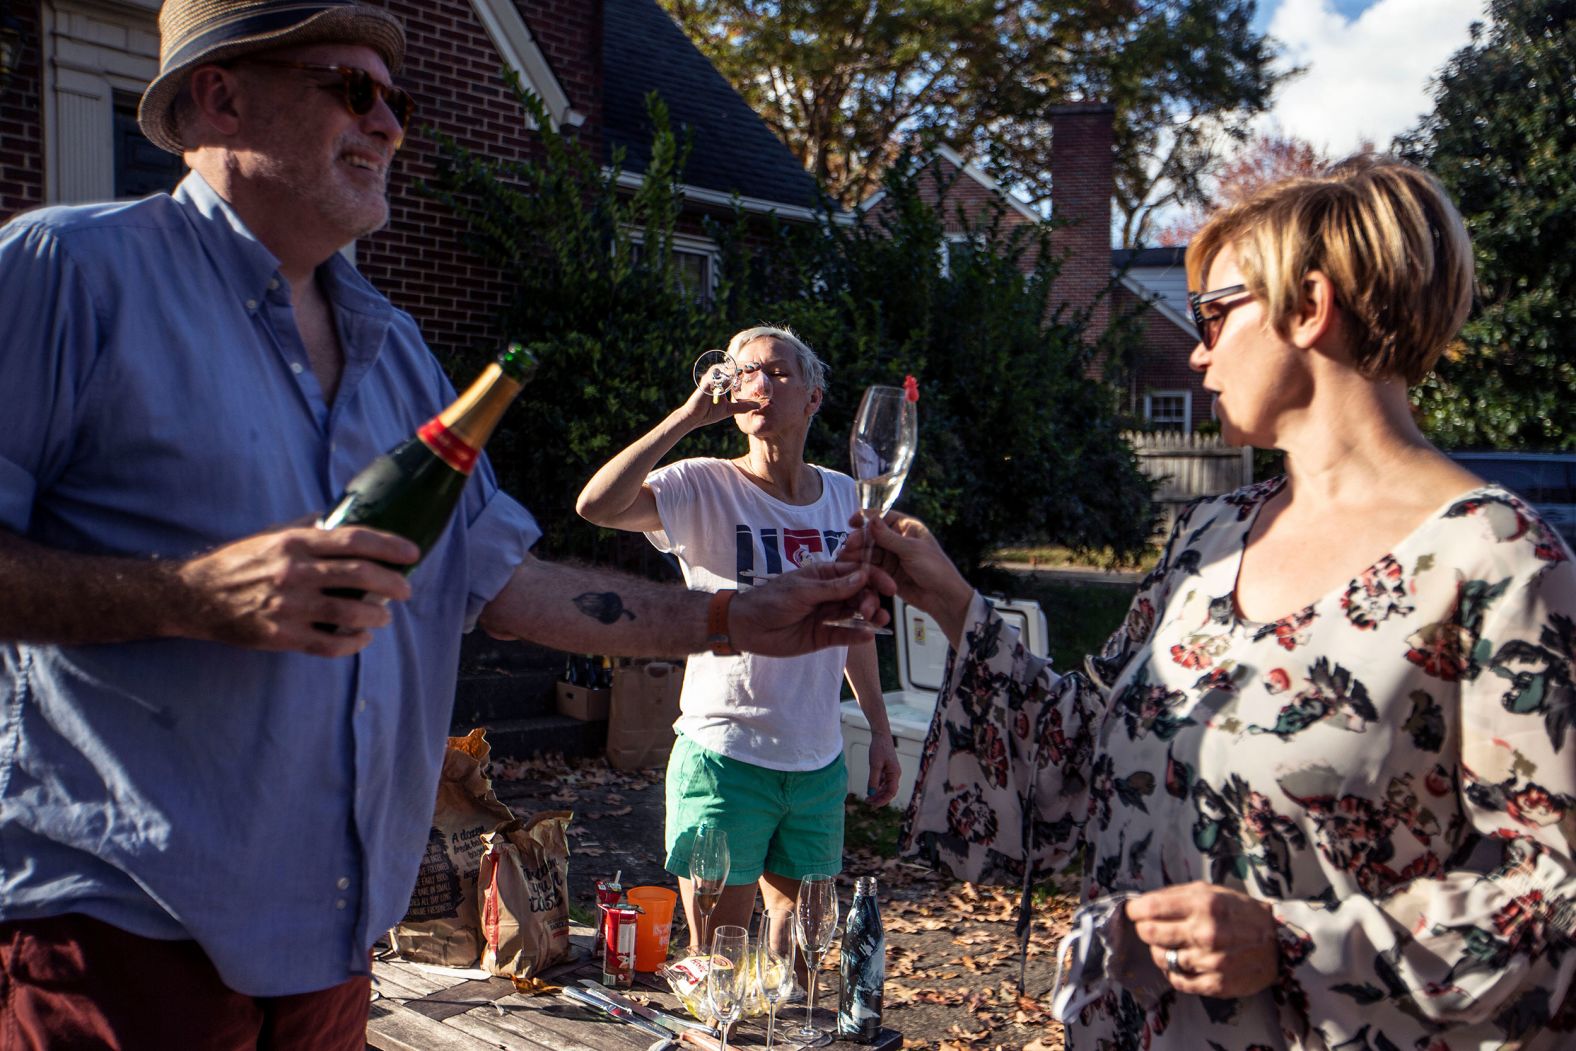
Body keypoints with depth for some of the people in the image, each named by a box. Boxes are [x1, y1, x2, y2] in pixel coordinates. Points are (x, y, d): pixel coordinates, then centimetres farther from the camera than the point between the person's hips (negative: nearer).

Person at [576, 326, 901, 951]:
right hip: (724, 758, -4)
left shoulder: (845, 498, 7)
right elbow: (597, 506, -28)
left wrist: (880, 730, 18)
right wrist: (689, 416, -23)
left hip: (819, 764, 5)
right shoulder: (706, 490, -9)